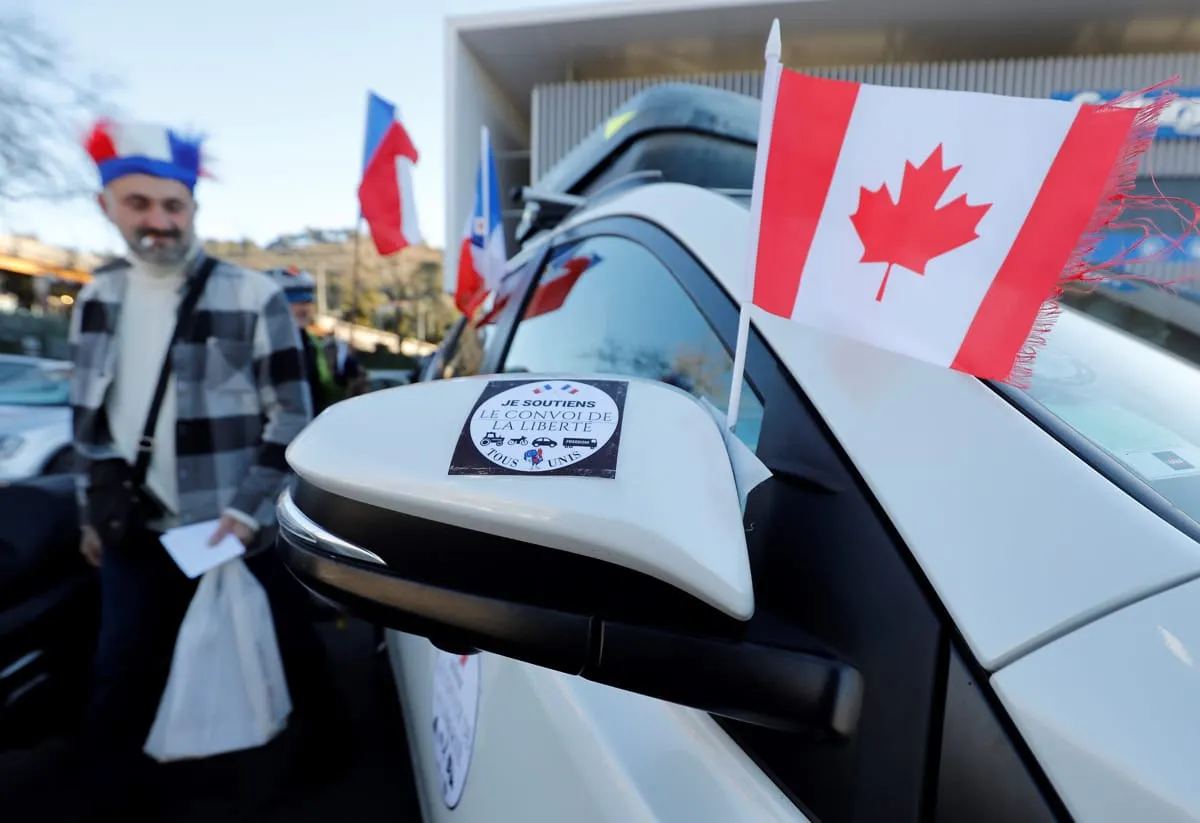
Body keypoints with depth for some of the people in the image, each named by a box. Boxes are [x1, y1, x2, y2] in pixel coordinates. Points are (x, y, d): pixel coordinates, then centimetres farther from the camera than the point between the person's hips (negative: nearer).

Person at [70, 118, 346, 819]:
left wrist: (245, 508, -15)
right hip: (137, 529, 4)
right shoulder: (98, 299, 8)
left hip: (239, 527, -3)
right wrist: (91, 512, 15)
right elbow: (91, 416, 16)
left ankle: (331, 746, 38)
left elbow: (292, 413, -10)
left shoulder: (253, 298, -9)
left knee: (290, 647, 12)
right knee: (122, 676, 11)